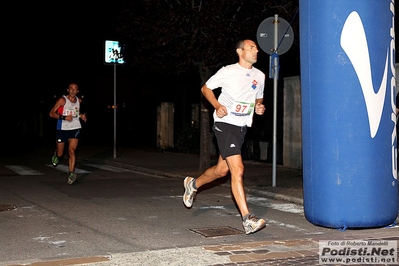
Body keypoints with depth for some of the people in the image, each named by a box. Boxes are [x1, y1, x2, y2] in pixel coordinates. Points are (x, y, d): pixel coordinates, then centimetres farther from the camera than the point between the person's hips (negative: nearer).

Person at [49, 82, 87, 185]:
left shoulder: (79, 100, 6)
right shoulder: (62, 100, -10)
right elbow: (51, 113, -13)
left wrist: (81, 115, 7)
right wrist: (64, 117, -25)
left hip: (75, 129, 2)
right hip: (62, 129, -2)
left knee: (71, 151, -14)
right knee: (60, 153, 9)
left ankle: (71, 173, -10)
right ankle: (56, 155, 46)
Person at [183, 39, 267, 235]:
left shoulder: (259, 76, 8)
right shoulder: (228, 72, -9)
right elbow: (205, 88, 1)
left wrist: (259, 107, 0)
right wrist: (217, 105, -15)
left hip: (242, 127, 7)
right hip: (225, 124, -7)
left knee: (222, 170, 16)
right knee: (238, 170, -16)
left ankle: (193, 184, 44)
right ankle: (247, 219, -15)